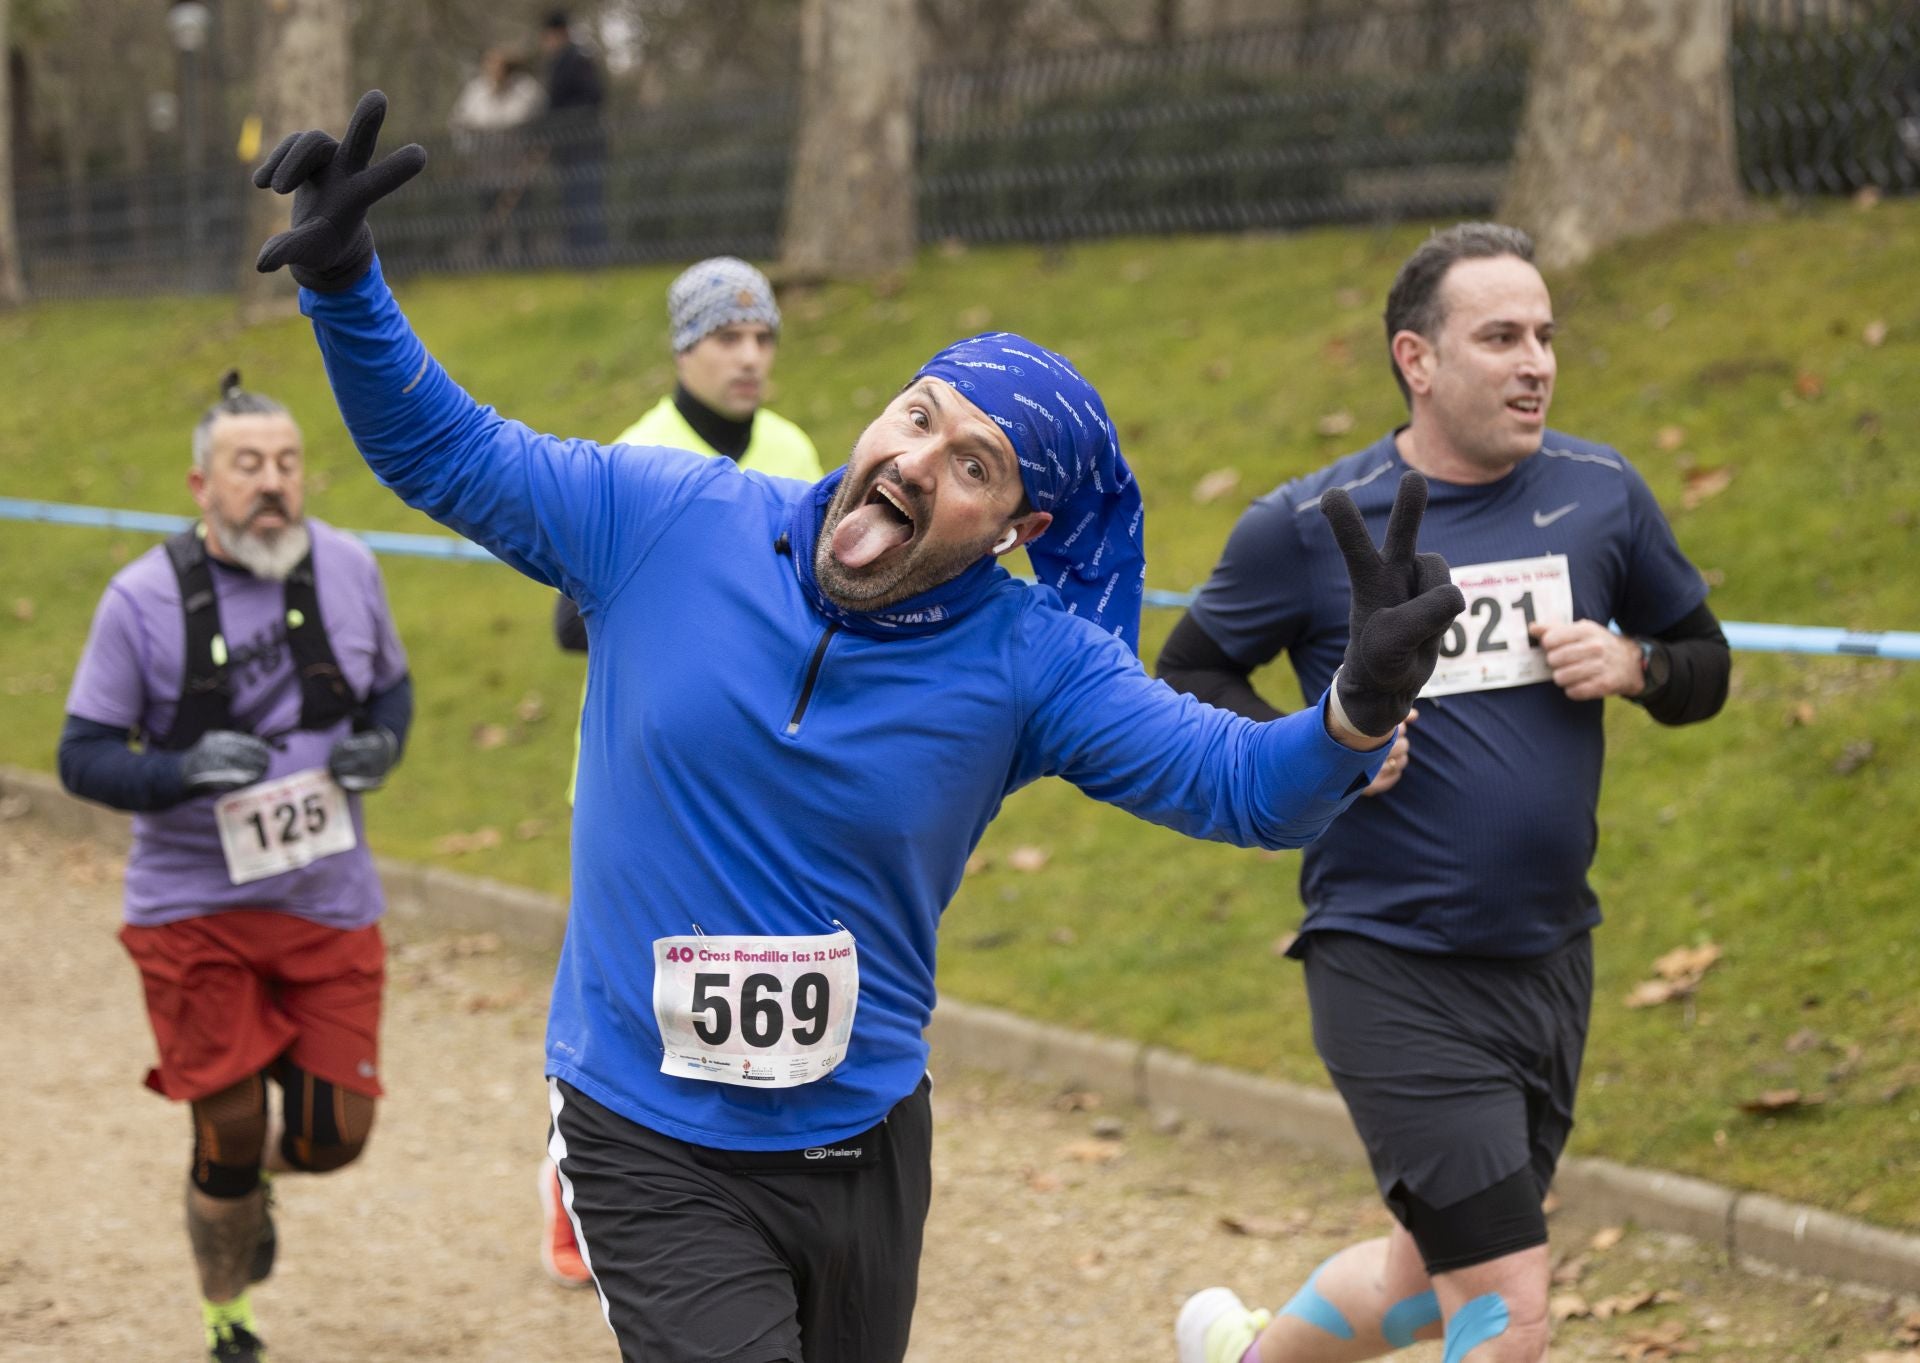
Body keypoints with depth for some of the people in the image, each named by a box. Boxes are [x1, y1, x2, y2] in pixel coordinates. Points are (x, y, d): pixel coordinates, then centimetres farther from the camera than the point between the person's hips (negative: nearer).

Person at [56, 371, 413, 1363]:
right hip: (195, 907, -3)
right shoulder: (143, 599, -12)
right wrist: (184, 770, -26)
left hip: (331, 903, 3)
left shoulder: (346, 569, -2)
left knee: (334, 1133, 2)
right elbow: (82, 758, -8)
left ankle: (257, 1171, 41)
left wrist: (380, 743, -9)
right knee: (227, 1129, 0)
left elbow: (390, 686, 14)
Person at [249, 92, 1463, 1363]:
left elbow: (1237, 781, -17)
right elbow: (445, 452, 2)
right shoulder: (663, 521, -8)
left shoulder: (1032, 664, -9)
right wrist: (347, 287, -13)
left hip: (865, 1149, 2)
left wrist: (1361, 711, -38)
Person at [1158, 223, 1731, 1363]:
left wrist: (1633, 665, -9)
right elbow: (1188, 680, 4)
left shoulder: (1602, 493, 2)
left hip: (1552, 960, 5)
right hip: (1393, 972, -5)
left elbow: (1706, 664, 14)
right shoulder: (1309, 527, -7)